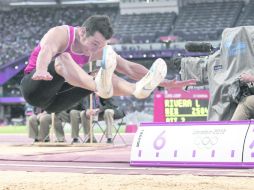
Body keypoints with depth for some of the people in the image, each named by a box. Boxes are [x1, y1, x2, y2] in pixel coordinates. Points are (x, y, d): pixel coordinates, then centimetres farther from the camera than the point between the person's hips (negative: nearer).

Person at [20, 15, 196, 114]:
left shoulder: (98, 48, 0)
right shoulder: (60, 34, -21)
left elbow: (129, 67, 0)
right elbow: (46, 50, -43)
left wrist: (165, 83, -8)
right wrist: (41, 71, -66)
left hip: (54, 101, 6)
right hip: (34, 87, -6)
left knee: (96, 79, -17)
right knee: (63, 58, -35)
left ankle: (138, 89, -44)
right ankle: (100, 86, -60)